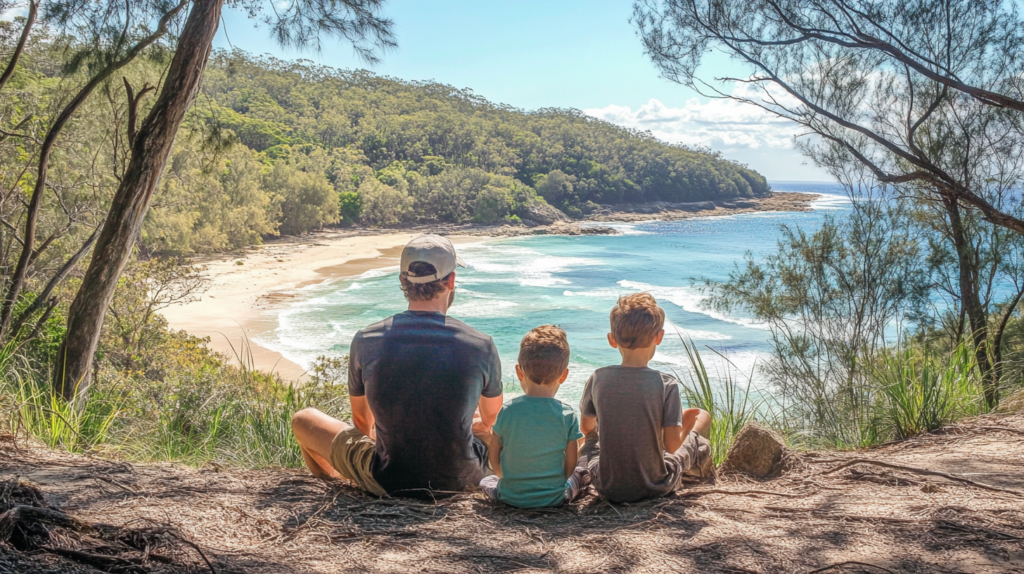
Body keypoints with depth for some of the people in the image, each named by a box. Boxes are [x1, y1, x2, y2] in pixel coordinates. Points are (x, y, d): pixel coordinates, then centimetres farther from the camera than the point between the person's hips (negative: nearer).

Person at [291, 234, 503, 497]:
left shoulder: (365, 341, -11)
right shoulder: (481, 346, -13)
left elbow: (361, 421, 5)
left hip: (388, 482, -1)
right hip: (460, 478, 1)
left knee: (303, 419, 23)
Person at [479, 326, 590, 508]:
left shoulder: (507, 411, -12)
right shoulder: (567, 416, -14)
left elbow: (494, 461, -4)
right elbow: (570, 466, -6)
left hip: (510, 497, 1)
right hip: (554, 498, 0)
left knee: (485, 481, 32)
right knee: (585, 468, 25)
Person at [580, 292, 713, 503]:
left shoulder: (598, 379, -11)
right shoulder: (667, 384, -19)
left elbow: (586, 427, 4)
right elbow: (672, 446, -19)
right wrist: (687, 426, 3)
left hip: (607, 487, 2)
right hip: (655, 487, -2)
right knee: (703, 417, 21)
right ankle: (700, 473, 49)